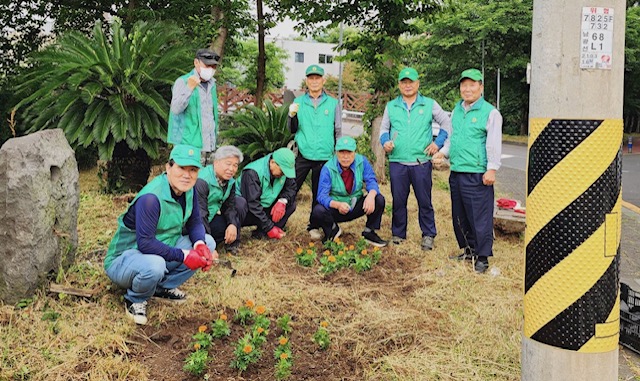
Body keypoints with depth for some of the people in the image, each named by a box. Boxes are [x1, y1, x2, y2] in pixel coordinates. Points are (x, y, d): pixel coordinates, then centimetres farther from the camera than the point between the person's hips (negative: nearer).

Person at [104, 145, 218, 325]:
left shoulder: (188, 190, -4)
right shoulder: (150, 198, -29)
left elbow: (195, 222, 3)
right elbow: (145, 243, -31)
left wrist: (200, 244, -19)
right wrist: (183, 255, -30)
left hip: (160, 251, 8)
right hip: (123, 259, -8)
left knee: (208, 243, -6)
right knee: (154, 265, -40)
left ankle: (164, 287, 5)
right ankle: (134, 300, -6)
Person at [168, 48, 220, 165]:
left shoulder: (212, 84, 15)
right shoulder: (182, 82, -4)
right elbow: (176, 109, -19)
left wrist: (214, 140, 14)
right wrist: (189, 88, -31)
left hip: (209, 147, 6)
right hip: (190, 146, -6)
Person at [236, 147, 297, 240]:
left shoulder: (283, 169, -6)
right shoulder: (252, 173, -27)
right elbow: (253, 203, -30)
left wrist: (282, 201, -25)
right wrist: (269, 227, -30)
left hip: (265, 209, 7)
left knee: (291, 203, -13)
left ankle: (262, 232, -15)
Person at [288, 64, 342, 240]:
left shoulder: (333, 103, 5)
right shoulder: (298, 102, 7)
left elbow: (338, 132, 8)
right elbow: (292, 130, 9)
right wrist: (292, 116, -10)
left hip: (324, 157, 0)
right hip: (303, 156, 0)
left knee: (319, 194, 9)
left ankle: (314, 226, 22)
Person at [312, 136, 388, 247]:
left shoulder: (362, 162, -12)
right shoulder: (328, 168, -19)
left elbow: (371, 181, -13)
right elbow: (322, 195, -24)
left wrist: (371, 195, -38)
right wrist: (338, 205, -45)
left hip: (356, 207, 2)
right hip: (335, 209, -2)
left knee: (379, 199, -21)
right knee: (318, 211, -32)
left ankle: (369, 232, 2)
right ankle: (333, 229, 4)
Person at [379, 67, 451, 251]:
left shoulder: (429, 104, 6)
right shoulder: (391, 106, 12)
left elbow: (446, 123, 9)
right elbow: (384, 128, 18)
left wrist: (438, 143, -1)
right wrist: (385, 142, -2)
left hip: (421, 162, -1)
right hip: (397, 162, 2)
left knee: (424, 201, 3)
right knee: (398, 200, 7)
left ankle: (428, 235, 15)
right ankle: (397, 234, 19)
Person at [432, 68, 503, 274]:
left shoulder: (490, 112, -6)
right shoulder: (457, 110, 16)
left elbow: (494, 143, -10)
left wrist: (492, 169, -16)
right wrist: (443, 152, 10)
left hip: (477, 175, -8)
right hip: (456, 172, 8)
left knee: (480, 217, -4)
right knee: (459, 216, 14)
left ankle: (482, 256, 5)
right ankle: (469, 250, 28)